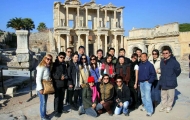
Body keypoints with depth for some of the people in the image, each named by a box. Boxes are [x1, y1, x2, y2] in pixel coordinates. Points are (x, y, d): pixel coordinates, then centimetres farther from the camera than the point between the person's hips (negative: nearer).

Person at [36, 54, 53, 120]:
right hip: (42, 87, -8)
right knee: (43, 102, 1)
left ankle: (44, 114, 29)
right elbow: (38, 79, -21)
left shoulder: (48, 67, 7)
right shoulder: (41, 67, -18)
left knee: (45, 101, 17)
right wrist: (40, 88, -23)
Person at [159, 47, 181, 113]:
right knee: (163, 95, 14)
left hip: (171, 83, -4)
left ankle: (169, 106, 26)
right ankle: (163, 106, 28)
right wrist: (162, 78, 7)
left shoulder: (174, 61, -13)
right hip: (163, 82, 4)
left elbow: (178, 70, -2)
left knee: (170, 95, 9)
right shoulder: (162, 61, 3)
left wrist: (173, 77, 6)